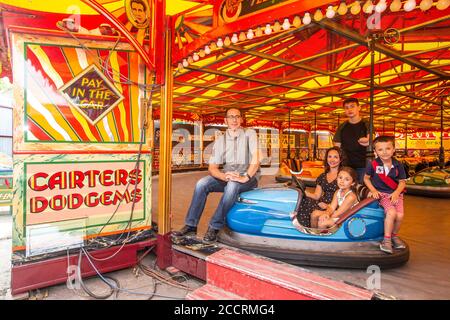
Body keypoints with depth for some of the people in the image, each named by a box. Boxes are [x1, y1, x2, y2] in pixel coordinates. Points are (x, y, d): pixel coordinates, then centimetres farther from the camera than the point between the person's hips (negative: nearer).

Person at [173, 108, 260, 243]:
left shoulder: (249, 134, -4)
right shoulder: (220, 140, 5)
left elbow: (255, 158, -17)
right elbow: (212, 167, -2)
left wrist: (245, 177, -31)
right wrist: (224, 176, -23)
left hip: (249, 176, -3)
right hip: (227, 175, 4)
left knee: (232, 185, -37)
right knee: (202, 184, -20)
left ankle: (214, 228, -26)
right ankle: (191, 226, -13)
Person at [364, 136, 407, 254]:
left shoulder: (398, 165, -2)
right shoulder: (373, 164, -6)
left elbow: (402, 182, 5)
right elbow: (366, 178, 6)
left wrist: (396, 193, -12)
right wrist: (373, 190, -6)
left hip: (396, 194, 3)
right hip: (381, 193, -2)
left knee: (400, 215, -17)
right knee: (391, 212, -26)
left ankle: (394, 235, 13)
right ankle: (387, 239, -9)